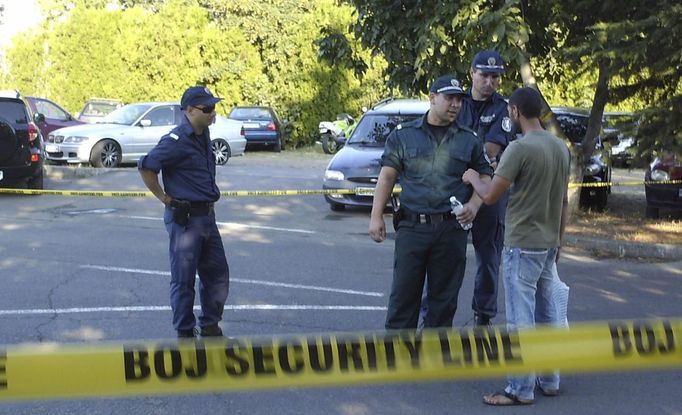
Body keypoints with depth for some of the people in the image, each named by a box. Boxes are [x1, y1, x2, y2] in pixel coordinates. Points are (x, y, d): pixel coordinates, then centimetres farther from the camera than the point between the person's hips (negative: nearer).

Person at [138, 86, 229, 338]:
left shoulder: (203, 135, 10)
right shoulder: (177, 141, -17)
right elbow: (146, 167, -21)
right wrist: (165, 198, -15)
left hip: (206, 217, 9)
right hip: (184, 219, -9)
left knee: (217, 275, 14)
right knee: (184, 280, 3)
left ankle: (210, 327, 27)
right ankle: (185, 333, 14)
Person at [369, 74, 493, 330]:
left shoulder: (469, 141, 10)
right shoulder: (403, 135, 6)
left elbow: (485, 177, 14)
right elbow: (387, 177, 5)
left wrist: (474, 205, -6)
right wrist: (376, 216, -4)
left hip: (451, 230, 2)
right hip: (412, 227, -1)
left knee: (444, 298, 7)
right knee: (403, 294, 0)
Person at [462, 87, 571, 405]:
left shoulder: (520, 148, -17)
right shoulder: (561, 148, 9)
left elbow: (490, 196, -15)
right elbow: (564, 201, 15)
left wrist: (472, 177, 4)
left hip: (522, 245, -8)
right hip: (549, 244, 8)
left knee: (521, 320, -3)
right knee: (547, 316, 14)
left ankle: (521, 389, 1)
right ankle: (549, 380, 22)